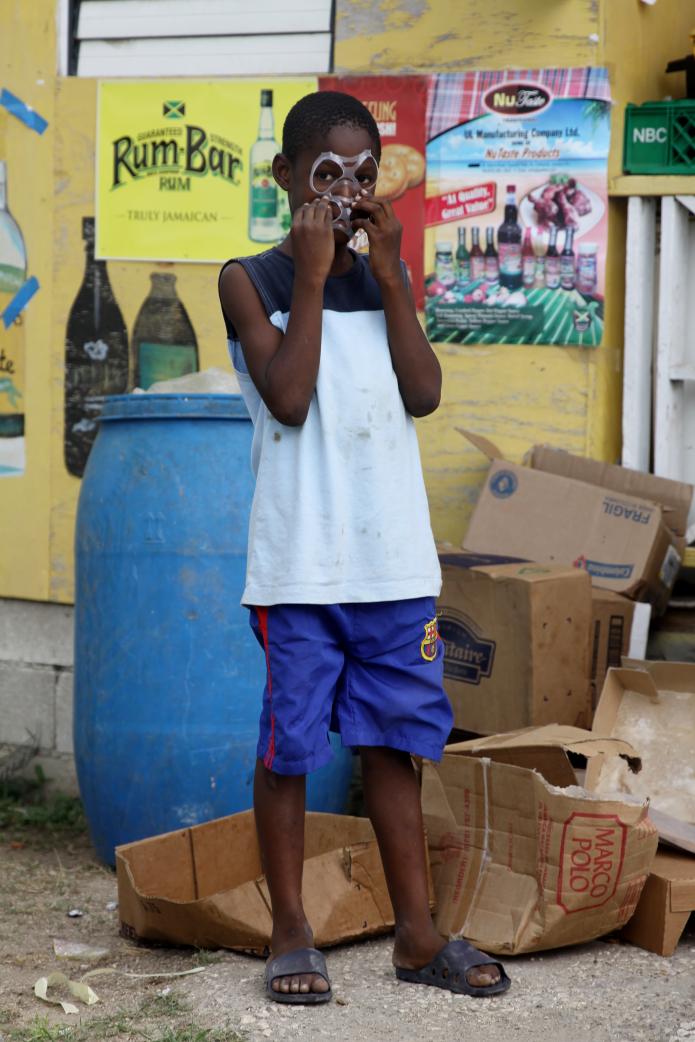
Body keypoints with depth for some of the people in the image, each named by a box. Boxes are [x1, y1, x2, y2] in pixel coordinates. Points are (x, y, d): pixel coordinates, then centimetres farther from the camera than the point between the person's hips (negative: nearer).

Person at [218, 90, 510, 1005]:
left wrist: (390, 277, -5)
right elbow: (288, 397, -13)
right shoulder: (251, 279, -1)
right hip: (299, 562, -4)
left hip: (394, 558, 4)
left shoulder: (385, 277, 12)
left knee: (393, 738, 10)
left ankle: (418, 931, 18)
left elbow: (423, 394, 0)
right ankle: (291, 934, 14)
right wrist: (311, 278, -11)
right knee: (290, 743, 2)